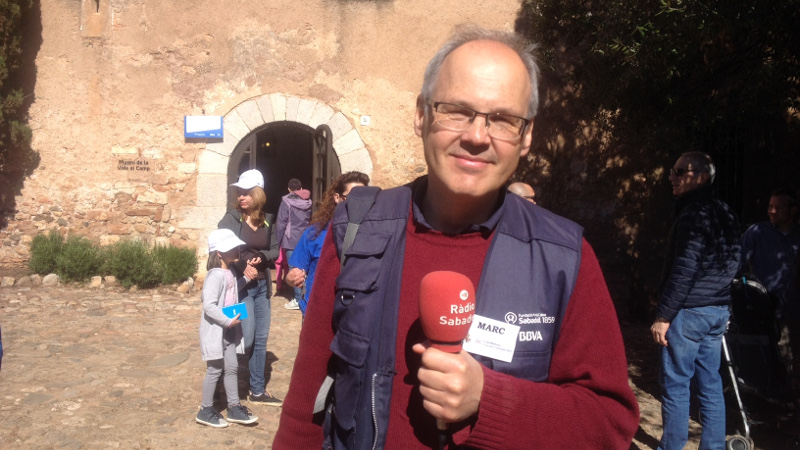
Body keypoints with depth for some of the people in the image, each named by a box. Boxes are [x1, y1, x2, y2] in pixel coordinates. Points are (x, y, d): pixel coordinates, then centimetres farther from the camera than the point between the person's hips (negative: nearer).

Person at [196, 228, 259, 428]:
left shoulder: (229, 273, 7)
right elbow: (209, 305, -27)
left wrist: (246, 278, 13)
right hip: (215, 330, -9)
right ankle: (206, 411, 16)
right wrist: (228, 321, -25)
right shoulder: (216, 275, -21)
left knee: (231, 367, 13)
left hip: (228, 330, 9)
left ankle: (234, 407, 24)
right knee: (215, 370, 2)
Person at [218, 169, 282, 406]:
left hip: (262, 286, 5)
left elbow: (275, 250, 10)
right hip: (240, 286, -5)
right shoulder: (231, 218, -8)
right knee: (246, 339, -6)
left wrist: (262, 257, -9)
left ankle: (258, 391, 23)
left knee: (261, 339, 10)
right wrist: (240, 272, -20)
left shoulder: (266, 221, 6)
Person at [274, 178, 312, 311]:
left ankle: (298, 299, -2)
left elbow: (281, 223, -8)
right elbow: (310, 221, 12)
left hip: (291, 241, -5)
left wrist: (278, 241, -2)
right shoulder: (308, 202, 9)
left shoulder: (286, 201, -6)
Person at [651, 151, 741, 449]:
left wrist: (663, 315, -16)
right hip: (718, 311, 9)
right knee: (710, 384, 12)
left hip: (689, 312, -9)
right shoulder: (725, 213, 14)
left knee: (675, 384, 0)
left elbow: (684, 269, -20)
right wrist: (720, 306, 22)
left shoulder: (693, 213, -15)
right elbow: (731, 265, 19)